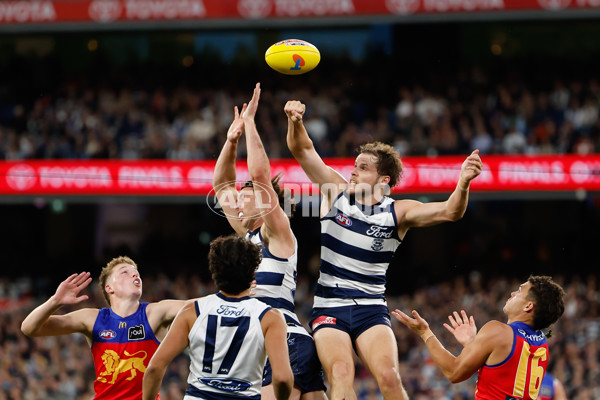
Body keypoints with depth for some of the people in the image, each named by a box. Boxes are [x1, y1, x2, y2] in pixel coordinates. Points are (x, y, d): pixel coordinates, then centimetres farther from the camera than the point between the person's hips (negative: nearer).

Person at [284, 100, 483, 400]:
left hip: (371, 309, 0)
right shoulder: (336, 192, 3)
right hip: (329, 307, 0)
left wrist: (463, 184, -37)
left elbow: (448, 212, -16)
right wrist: (295, 121, -23)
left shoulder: (398, 212, -2)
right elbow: (302, 150, -2)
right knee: (341, 376, -24)